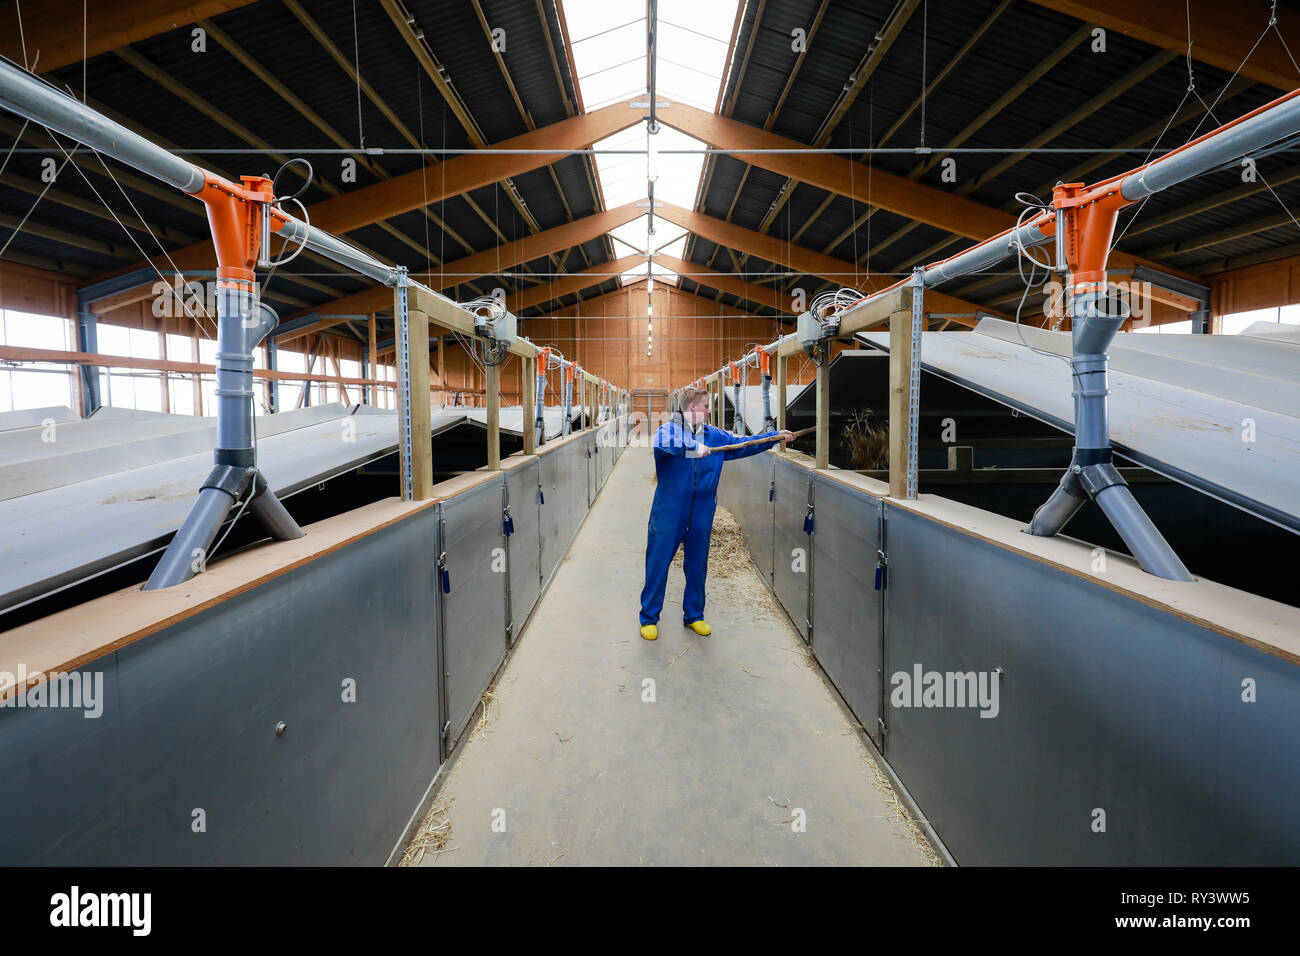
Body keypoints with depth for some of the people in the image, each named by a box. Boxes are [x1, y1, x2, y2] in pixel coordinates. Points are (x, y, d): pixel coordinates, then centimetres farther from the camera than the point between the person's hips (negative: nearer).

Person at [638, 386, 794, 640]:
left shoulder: (715, 436, 10)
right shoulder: (669, 429, -7)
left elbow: (742, 445, 15)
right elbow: (660, 443, -29)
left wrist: (775, 437, 11)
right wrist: (694, 447, -33)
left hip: (701, 514, 5)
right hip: (668, 512, -5)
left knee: (697, 566, 14)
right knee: (657, 565, 2)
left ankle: (694, 615, 30)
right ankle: (649, 618, 16)